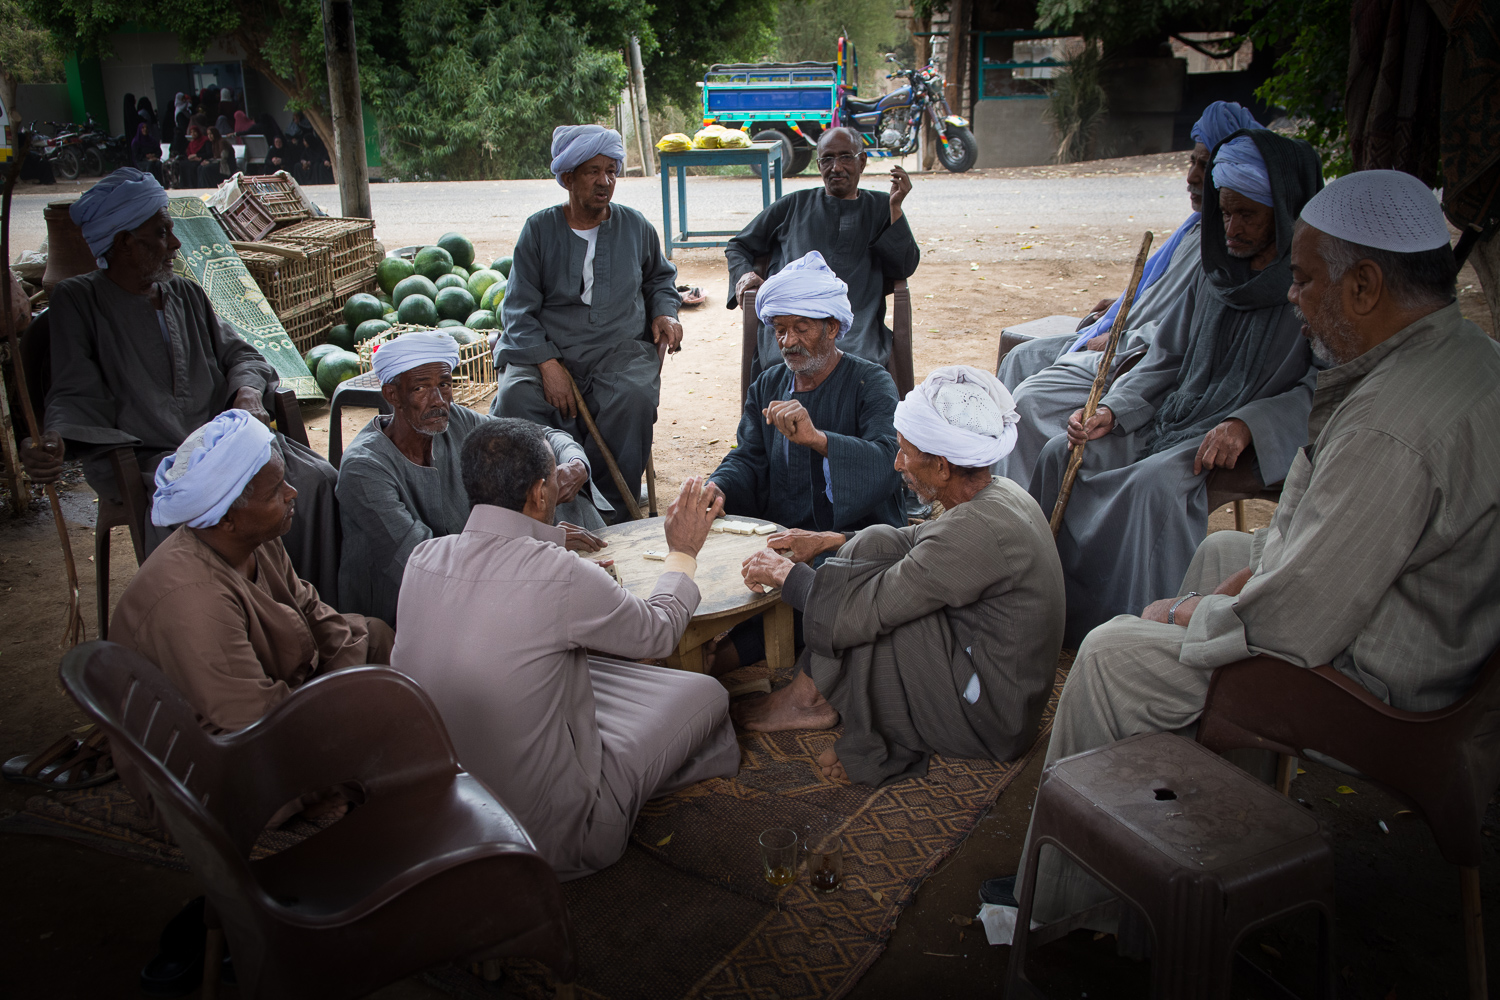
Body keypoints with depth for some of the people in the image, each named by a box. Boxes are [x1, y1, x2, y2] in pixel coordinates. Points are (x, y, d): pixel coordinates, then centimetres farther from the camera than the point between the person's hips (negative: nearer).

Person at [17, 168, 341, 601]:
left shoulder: (187, 294, 20)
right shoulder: (77, 300, 4)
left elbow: (237, 353, 19)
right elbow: (77, 395, -3)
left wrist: (248, 393, -6)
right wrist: (53, 442, -26)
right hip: (141, 458, -4)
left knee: (316, 479, -19)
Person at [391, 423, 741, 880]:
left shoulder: (423, 558, -8)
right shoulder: (561, 577, -26)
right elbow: (658, 631, -6)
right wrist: (683, 552, 11)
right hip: (545, 837, -6)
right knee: (705, 692, 8)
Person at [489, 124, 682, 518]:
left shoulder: (635, 226, 12)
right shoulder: (540, 229, 5)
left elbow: (659, 276, 32)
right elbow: (518, 309, 0)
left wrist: (664, 312, 9)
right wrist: (548, 363, -16)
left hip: (621, 346, 1)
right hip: (547, 349, 0)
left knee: (634, 395, -33)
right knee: (515, 399, -31)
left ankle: (611, 507, -20)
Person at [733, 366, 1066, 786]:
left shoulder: (975, 531, -29)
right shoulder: (1002, 493, 0)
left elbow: (859, 613, -25)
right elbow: (918, 542, 19)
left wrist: (784, 571, -9)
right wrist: (831, 540, 13)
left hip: (990, 717, -9)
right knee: (875, 544, 1)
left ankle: (808, 699, 10)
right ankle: (819, 696, 4)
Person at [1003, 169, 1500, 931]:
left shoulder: (1389, 427, -34)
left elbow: (1294, 628, -31)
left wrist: (1189, 618, -13)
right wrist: (1257, 570, 3)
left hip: (1369, 672, -10)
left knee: (1113, 654, -6)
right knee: (1219, 550, 28)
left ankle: (1059, 902, 14)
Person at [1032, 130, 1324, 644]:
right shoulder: (1216, 275, 14)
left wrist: (1247, 424, -31)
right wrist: (1112, 410, -1)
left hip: (1251, 443, -7)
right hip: (1172, 416, 7)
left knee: (1157, 481, -35)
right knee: (1061, 453, -11)